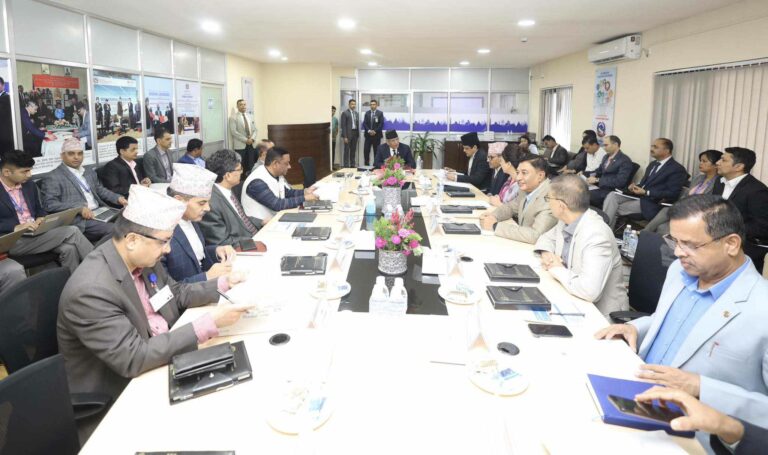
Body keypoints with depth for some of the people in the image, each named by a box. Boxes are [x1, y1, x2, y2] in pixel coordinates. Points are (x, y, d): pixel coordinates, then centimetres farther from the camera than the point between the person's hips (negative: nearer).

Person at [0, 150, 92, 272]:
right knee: (72, 231, -22)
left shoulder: (29, 184, 12)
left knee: (68, 248, -26)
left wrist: (40, 219, -1)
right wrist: (16, 227, -23)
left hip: (36, 233, 6)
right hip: (13, 241, -6)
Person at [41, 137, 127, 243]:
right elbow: (50, 204, -9)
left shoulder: (89, 172, 22)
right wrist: (79, 208, -21)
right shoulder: (53, 177, 0)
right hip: (79, 220, -7)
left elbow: (100, 190, 27)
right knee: (113, 229, -28)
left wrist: (118, 198, 6)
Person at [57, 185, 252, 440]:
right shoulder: (90, 290, -29)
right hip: (117, 398, -7)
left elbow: (176, 294, 12)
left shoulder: (143, 259, -4)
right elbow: (133, 359, -30)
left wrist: (224, 284, -3)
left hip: (160, 357, 7)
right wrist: (208, 325, -32)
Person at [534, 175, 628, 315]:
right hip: (571, 300, 7)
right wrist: (546, 253, -5)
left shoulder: (597, 235, -28)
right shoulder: (566, 221, -4)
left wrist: (557, 270, -20)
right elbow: (547, 238, 17)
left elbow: (589, 291, -36)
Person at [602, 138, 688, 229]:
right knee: (612, 196, -17)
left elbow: (672, 194, -15)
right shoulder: (652, 164, 21)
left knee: (615, 209, -21)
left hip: (651, 203, -8)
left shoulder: (677, 169, -7)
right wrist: (635, 187, -3)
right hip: (638, 195, 8)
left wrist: (646, 192, -18)